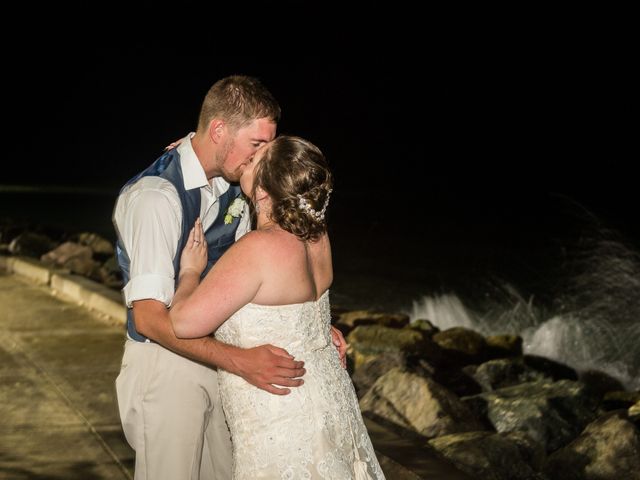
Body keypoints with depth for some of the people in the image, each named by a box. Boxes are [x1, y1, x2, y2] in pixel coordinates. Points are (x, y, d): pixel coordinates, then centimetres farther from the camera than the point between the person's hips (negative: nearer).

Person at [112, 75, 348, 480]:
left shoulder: (232, 192, 3)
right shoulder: (156, 195, -24)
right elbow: (148, 317, -28)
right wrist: (240, 360, -36)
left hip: (212, 353, 8)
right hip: (164, 361, -7)